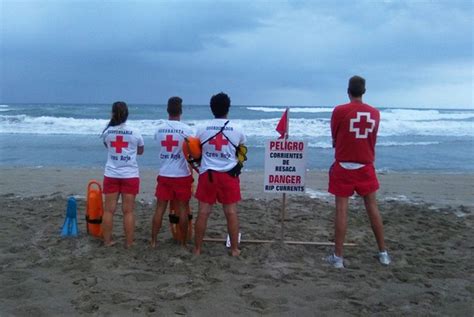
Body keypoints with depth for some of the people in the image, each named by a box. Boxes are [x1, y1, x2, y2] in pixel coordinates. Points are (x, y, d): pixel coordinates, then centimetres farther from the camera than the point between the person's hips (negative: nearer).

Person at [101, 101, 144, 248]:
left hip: (111, 175, 1)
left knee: (109, 210, 7)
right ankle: (129, 242, 8)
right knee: (128, 211, 2)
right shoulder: (135, 133, -3)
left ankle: (107, 240, 14)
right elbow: (140, 151, 13)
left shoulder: (107, 132, 0)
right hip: (130, 176, -1)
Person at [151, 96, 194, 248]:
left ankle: (153, 241, 13)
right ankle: (184, 242, 13)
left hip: (164, 175, 3)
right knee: (182, 209, 6)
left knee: (160, 208, 9)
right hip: (182, 176, -3)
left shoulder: (159, 129, 2)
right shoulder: (186, 130, -10)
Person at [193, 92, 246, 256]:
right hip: (229, 175, 0)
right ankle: (234, 249, 12)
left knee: (203, 212, 5)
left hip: (207, 174, 1)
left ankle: (197, 248, 13)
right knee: (231, 212, 6)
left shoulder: (202, 129, -1)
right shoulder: (237, 130, -1)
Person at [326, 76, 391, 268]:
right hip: (365, 166, 3)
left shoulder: (339, 111, -9)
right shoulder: (375, 113, 3)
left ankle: (338, 257, 3)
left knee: (342, 209, -1)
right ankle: (383, 253, 21)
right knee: (372, 207, 13)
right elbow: (372, 139, 14)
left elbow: (334, 139, 4)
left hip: (344, 166, -3)